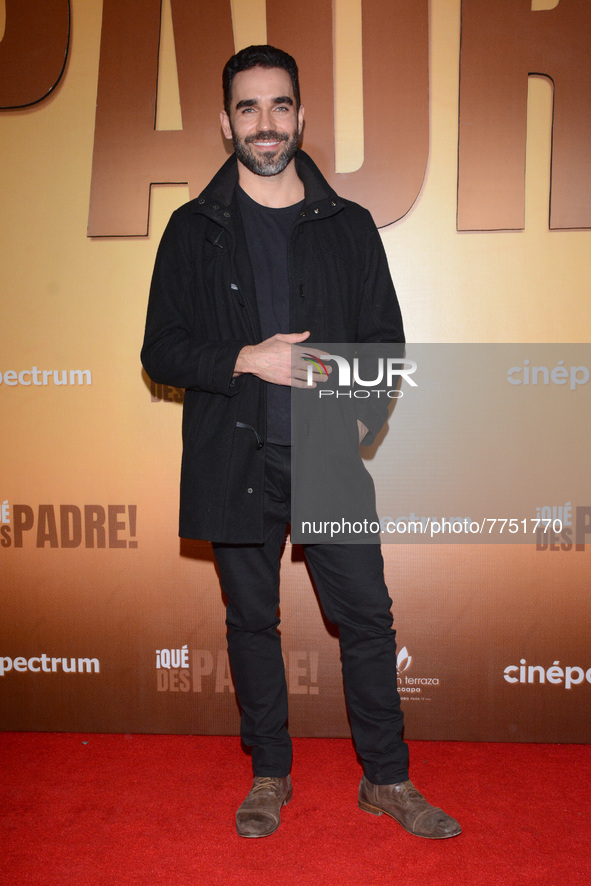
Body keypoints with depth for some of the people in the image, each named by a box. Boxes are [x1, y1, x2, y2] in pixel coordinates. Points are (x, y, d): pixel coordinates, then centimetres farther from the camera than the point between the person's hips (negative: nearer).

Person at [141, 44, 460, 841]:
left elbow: (386, 341, 8)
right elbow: (161, 351, 2)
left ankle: (387, 780, 25)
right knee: (252, 622, 11)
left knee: (367, 617, 4)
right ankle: (270, 776, 31)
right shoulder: (194, 229, 5)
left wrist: (365, 418, -9)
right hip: (236, 463, 0)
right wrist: (246, 361, -13)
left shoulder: (349, 226, 7)